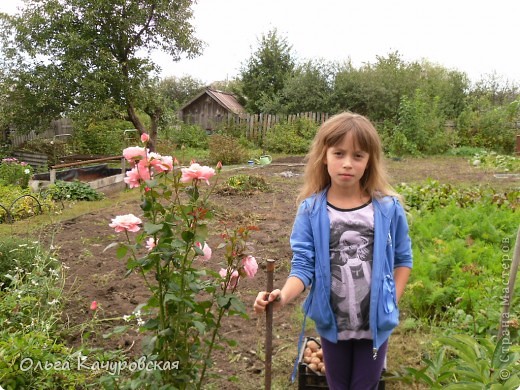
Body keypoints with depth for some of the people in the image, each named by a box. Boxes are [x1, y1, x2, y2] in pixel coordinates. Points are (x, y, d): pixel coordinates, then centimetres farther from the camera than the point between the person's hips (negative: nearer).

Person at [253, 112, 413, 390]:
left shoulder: (388, 208, -12)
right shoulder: (311, 210, -13)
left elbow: (403, 259, 1)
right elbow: (303, 265, -14)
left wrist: (392, 301, -6)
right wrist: (284, 295, -32)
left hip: (375, 322, 0)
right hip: (332, 322, 1)